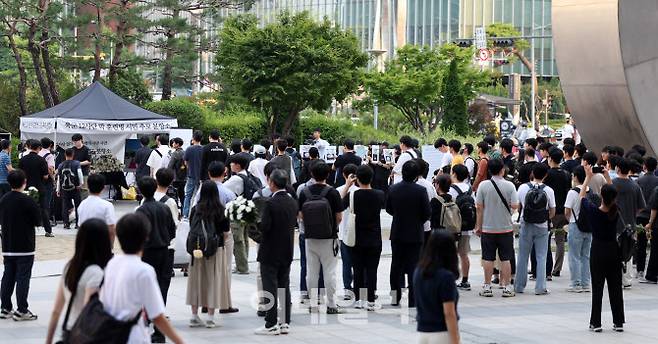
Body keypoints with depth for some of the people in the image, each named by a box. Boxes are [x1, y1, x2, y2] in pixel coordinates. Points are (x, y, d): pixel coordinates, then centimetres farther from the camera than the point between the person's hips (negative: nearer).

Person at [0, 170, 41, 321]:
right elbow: (38, 220, -9)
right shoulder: (27, 201, -16)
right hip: (25, 246, -6)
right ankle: (21, 311, -2)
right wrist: (35, 207, 6)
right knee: (23, 277, -2)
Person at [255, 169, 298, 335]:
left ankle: (271, 324, -1)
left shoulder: (271, 203, -18)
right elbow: (293, 224, 9)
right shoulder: (292, 202, 4)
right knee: (284, 287, 12)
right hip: (287, 252, 7)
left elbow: (264, 227, -21)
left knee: (270, 289, -2)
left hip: (271, 253, -7)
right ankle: (284, 323, 15)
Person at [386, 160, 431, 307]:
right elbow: (427, 212, -10)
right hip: (415, 233, -3)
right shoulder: (420, 190, -15)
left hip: (397, 233, 3)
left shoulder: (393, 189, -5)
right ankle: (413, 299, 1)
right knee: (413, 266, 2)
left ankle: (395, 297, 16)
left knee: (396, 264, 13)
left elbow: (388, 209, 6)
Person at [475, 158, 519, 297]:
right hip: (506, 228, 0)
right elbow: (515, 205, -11)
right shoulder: (509, 186, -7)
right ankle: (506, 287, 7)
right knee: (505, 259, 6)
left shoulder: (484, 185, -6)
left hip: (488, 228, 0)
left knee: (488, 259, 6)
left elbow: (479, 207, -4)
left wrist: (478, 226, 5)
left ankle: (487, 286, 9)